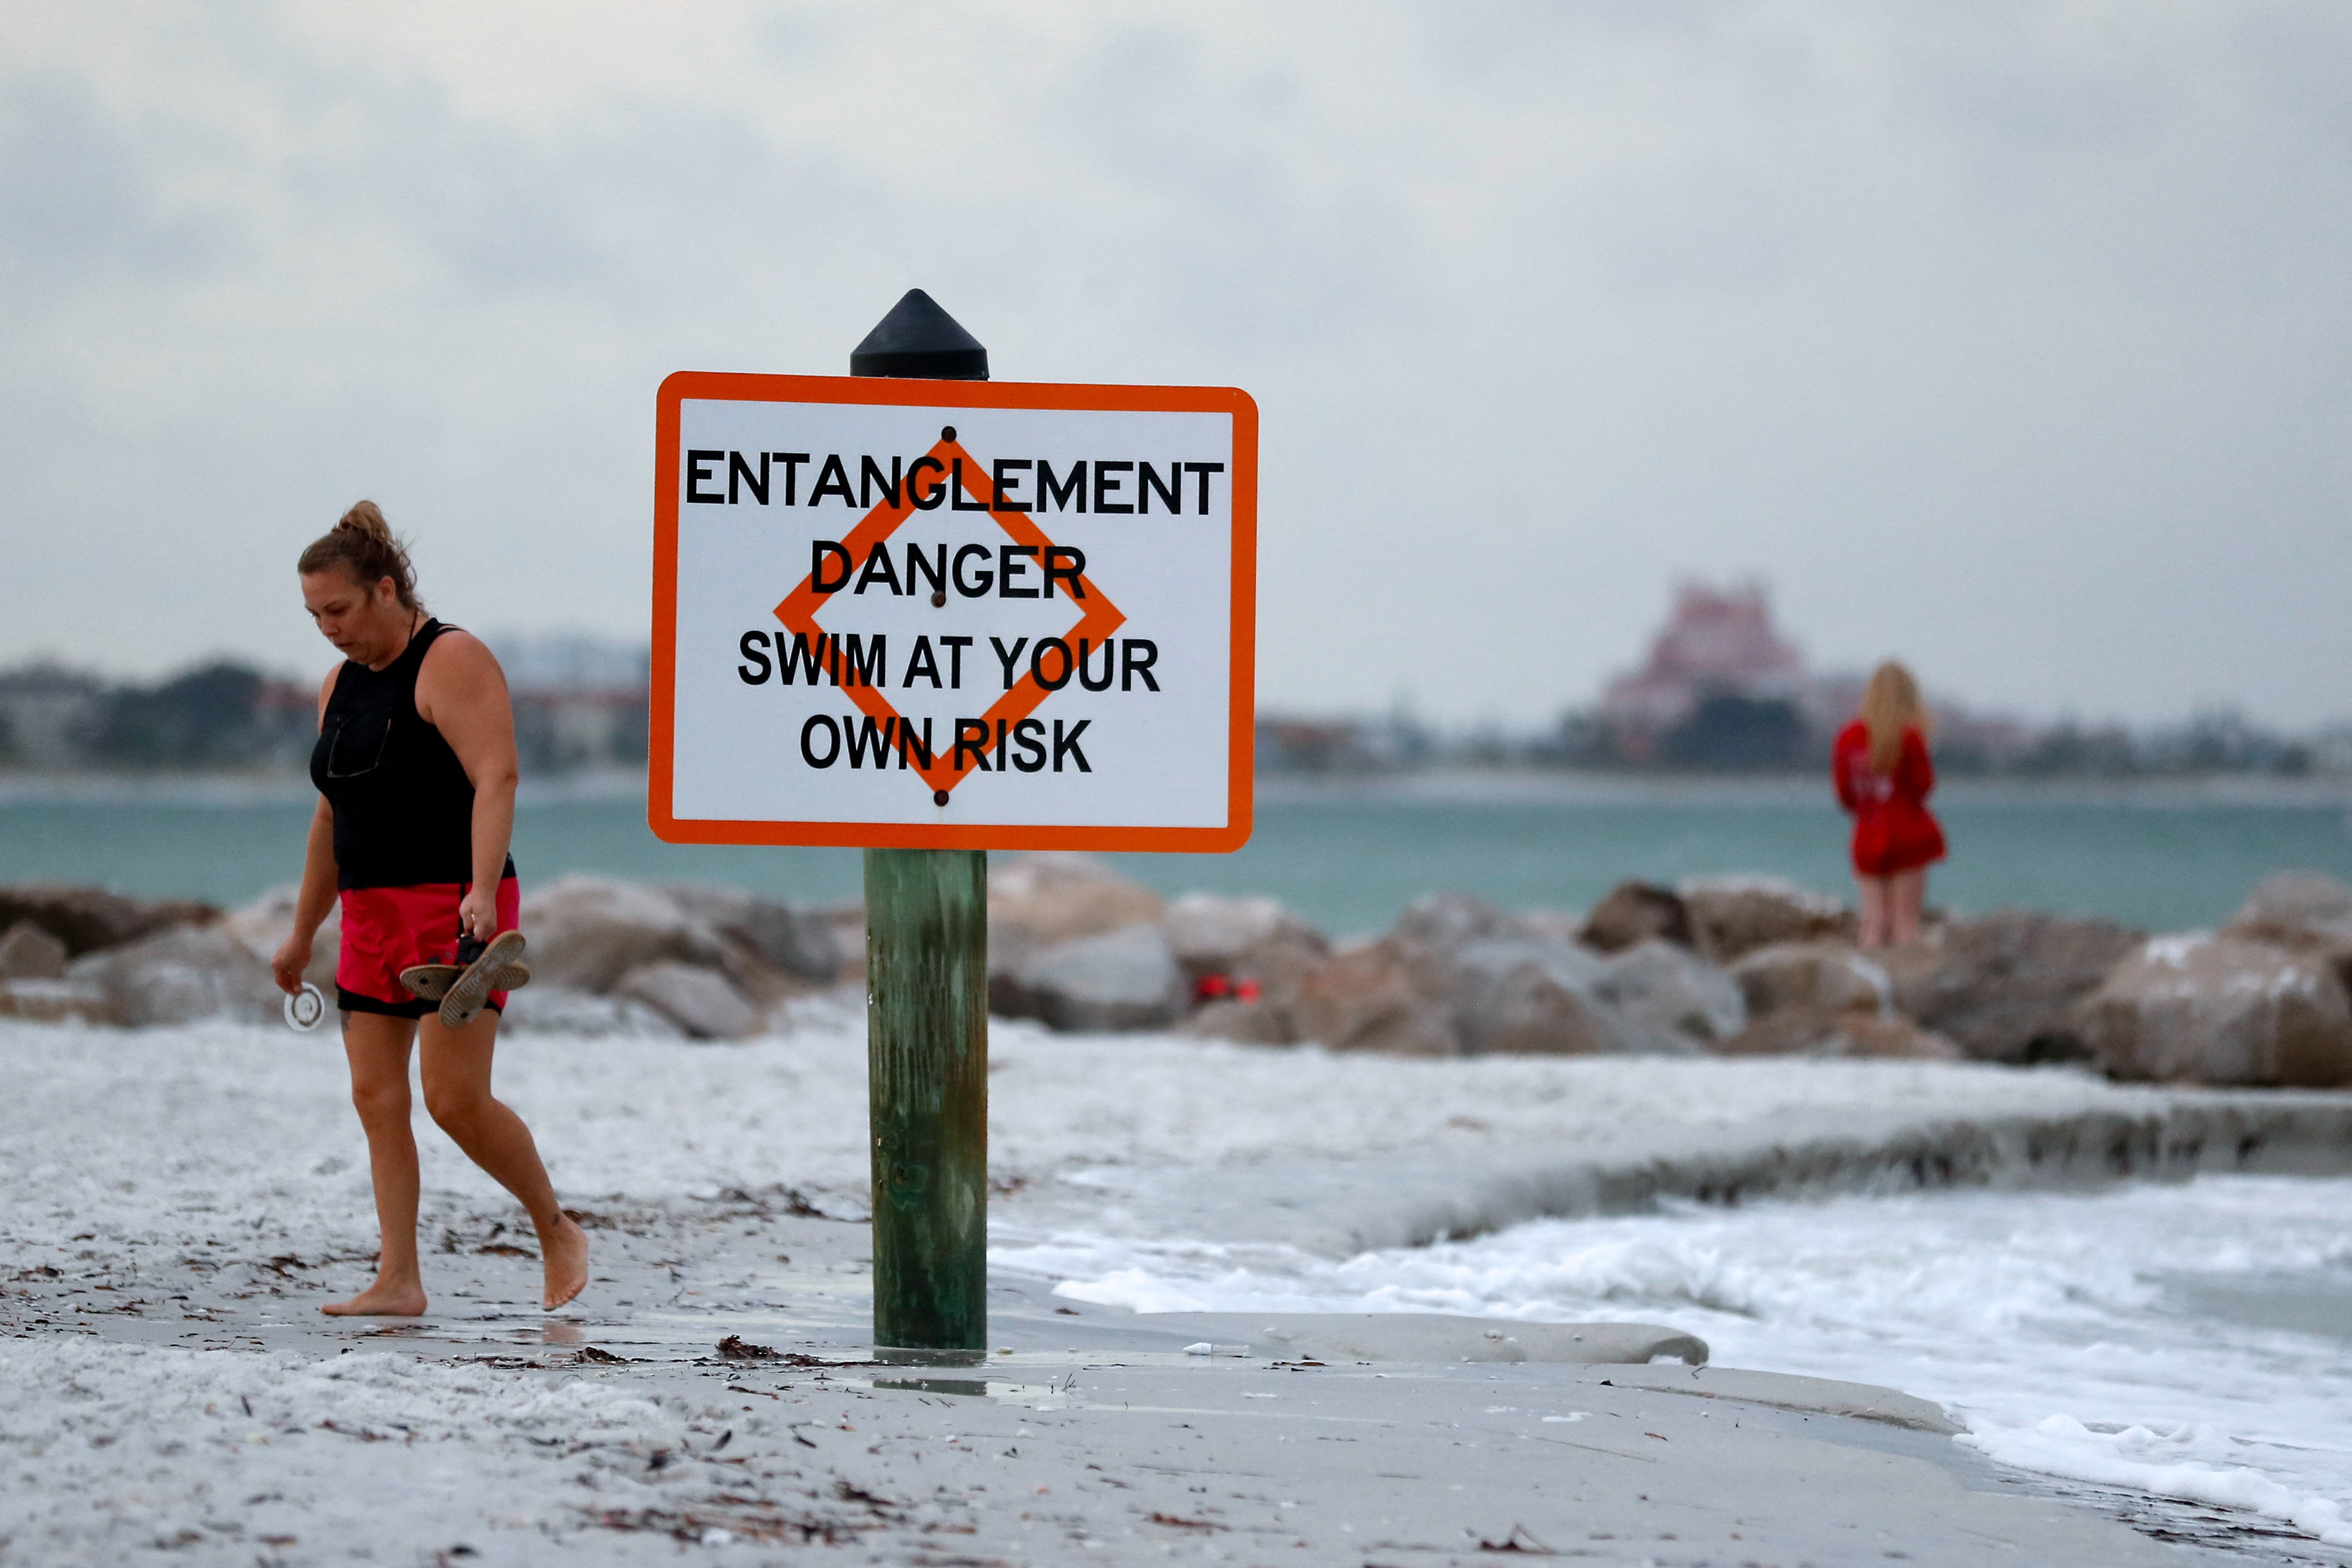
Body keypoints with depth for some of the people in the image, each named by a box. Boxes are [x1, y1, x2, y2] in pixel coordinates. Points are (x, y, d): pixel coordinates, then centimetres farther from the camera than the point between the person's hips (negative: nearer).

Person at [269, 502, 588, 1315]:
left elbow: (496, 778, -21)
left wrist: (483, 890, -33)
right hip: (374, 913, 8)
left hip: (456, 910, -8)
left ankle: (557, 1233, 7)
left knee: (456, 1100, -13)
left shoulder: (453, 662, -9)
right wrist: (303, 936, 25)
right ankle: (399, 1281, 0)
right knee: (376, 1097, 0)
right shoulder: (342, 684, 16)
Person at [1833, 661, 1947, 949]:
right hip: (1908, 834, -4)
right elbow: (1923, 784, -5)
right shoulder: (1909, 735, -9)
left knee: (1874, 921, 3)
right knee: (1906, 919, -2)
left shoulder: (1847, 738, 5)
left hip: (1867, 838, 4)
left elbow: (1845, 795, 6)